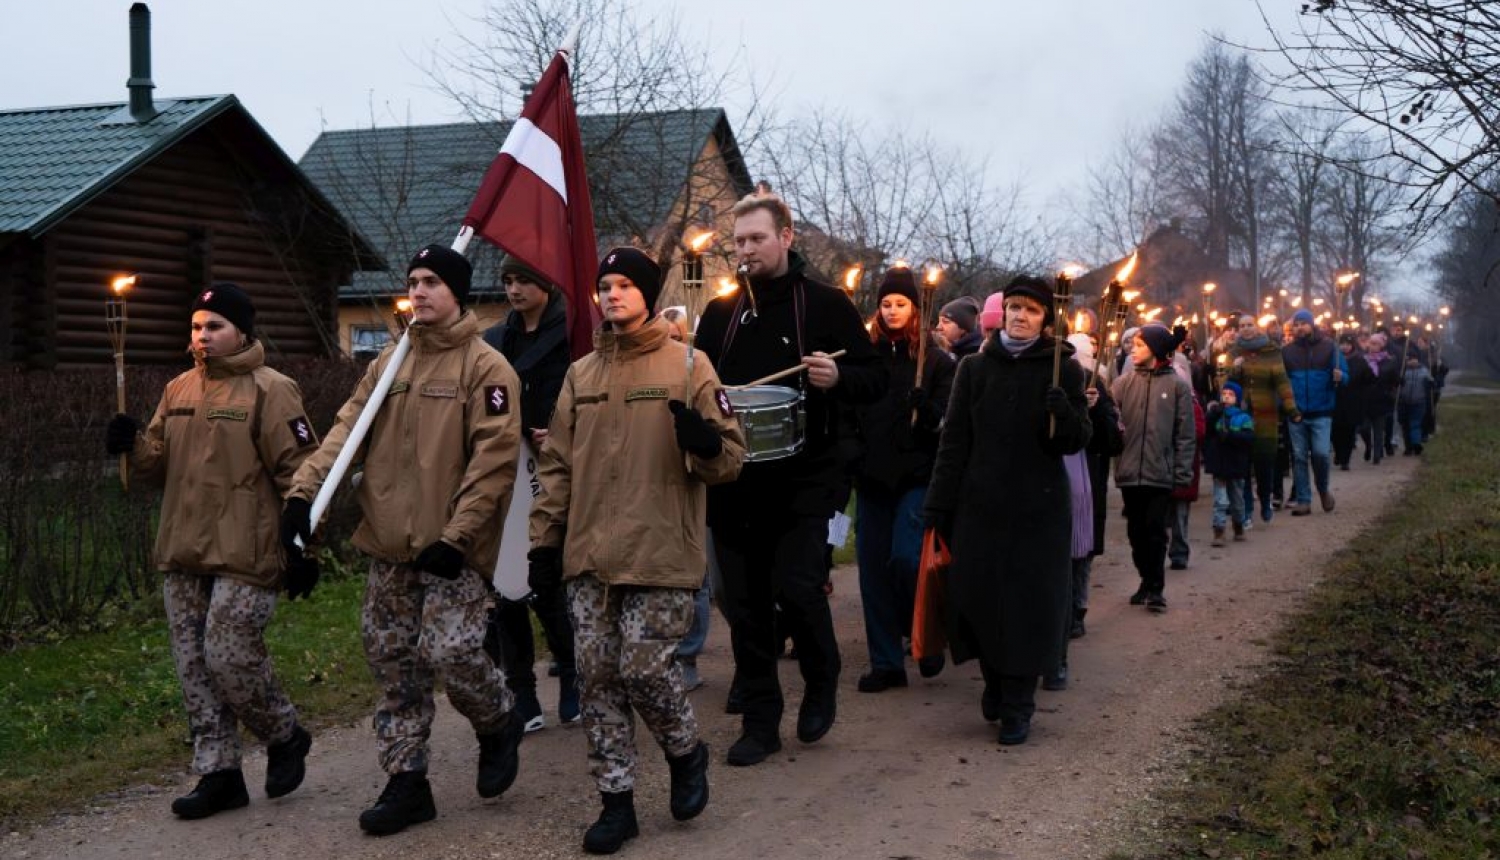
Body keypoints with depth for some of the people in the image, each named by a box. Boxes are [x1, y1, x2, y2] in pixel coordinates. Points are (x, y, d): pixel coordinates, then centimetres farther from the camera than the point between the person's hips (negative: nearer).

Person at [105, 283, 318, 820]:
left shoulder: (268, 391, -7)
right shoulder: (179, 391, 13)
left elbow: (299, 471, -10)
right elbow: (160, 464, 17)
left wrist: (303, 548, -13)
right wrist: (133, 446, -5)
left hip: (243, 557, -7)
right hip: (182, 556, 7)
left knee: (231, 658, -9)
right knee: (194, 668, 9)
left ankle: (286, 737, 18)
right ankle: (218, 774, 19)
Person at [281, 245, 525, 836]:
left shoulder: (486, 367, -6)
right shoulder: (388, 363, 12)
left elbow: (494, 458, -13)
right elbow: (347, 431, 5)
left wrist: (456, 536, -18)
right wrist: (304, 490, -10)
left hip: (453, 549, -6)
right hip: (389, 544, 6)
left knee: (449, 651, -15)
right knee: (393, 663, 9)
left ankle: (500, 724, 16)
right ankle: (406, 782, 20)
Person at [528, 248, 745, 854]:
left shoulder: (688, 366, 0)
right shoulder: (581, 374, 12)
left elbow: (731, 459, -1)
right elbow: (557, 465, 16)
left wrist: (704, 442, -23)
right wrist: (545, 538, 11)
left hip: (661, 554, -4)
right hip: (589, 556, 5)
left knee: (645, 668, -7)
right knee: (598, 677, 4)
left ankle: (686, 752, 23)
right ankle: (617, 800, 16)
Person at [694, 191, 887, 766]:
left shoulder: (826, 304, 2)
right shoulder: (721, 312, 12)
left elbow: (875, 381, 1)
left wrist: (838, 377, -20)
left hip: (805, 476, -4)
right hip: (735, 481, 4)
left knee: (797, 587, -13)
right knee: (744, 603, 6)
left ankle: (821, 682, 16)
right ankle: (759, 722, 18)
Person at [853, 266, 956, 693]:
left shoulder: (936, 361, 1)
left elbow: (949, 423, -5)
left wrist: (924, 409, -24)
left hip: (918, 477, -4)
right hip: (872, 477, 4)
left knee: (905, 557, -17)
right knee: (873, 568, 4)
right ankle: (885, 662, 13)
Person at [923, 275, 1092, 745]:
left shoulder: (1063, 370, 1)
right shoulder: (975, 368, 5)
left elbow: (1077, 441, -1)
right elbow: (954, 441, 5)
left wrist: (1064, 413, -22)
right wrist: (937, 504, 1)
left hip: (1039, 508, -1)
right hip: (980, 505, 2)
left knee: (1028, 602, 1)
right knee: (979, 597, 4)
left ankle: (1018, 705, 10)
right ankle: (995, 683, 26)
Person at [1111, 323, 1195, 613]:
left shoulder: (1177, 385, -2)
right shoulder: (1124, 383, 3)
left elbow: (1185, 433, -1)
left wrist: (1182, 472, -5)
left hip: (1161, 472, -3)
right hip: (1130, 471, 3)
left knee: (1155, 531, -1)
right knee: (1137, 531, 11)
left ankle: (1156, 588, 10)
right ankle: (1147, 582, 24)